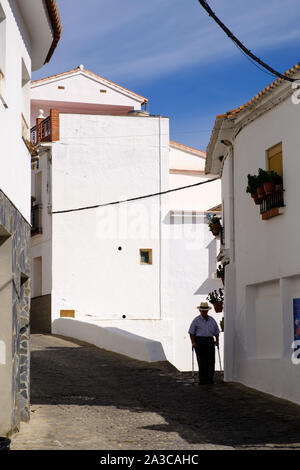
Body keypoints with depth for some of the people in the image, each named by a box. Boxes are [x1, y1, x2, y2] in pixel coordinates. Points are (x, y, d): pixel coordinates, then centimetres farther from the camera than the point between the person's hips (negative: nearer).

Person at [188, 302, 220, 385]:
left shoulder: (212, 320, 14)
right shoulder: (196, 320, 4)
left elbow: (216, 332, 18)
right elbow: (191, 333, 2)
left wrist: (217, 341, 5)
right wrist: (193, 342, -8)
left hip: (210, 341, 3)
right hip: (199, 342, -3)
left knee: (211, 361, -1)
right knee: (202, 361, -8)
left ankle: (210, 379, 6)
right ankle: (202, 380, -5)